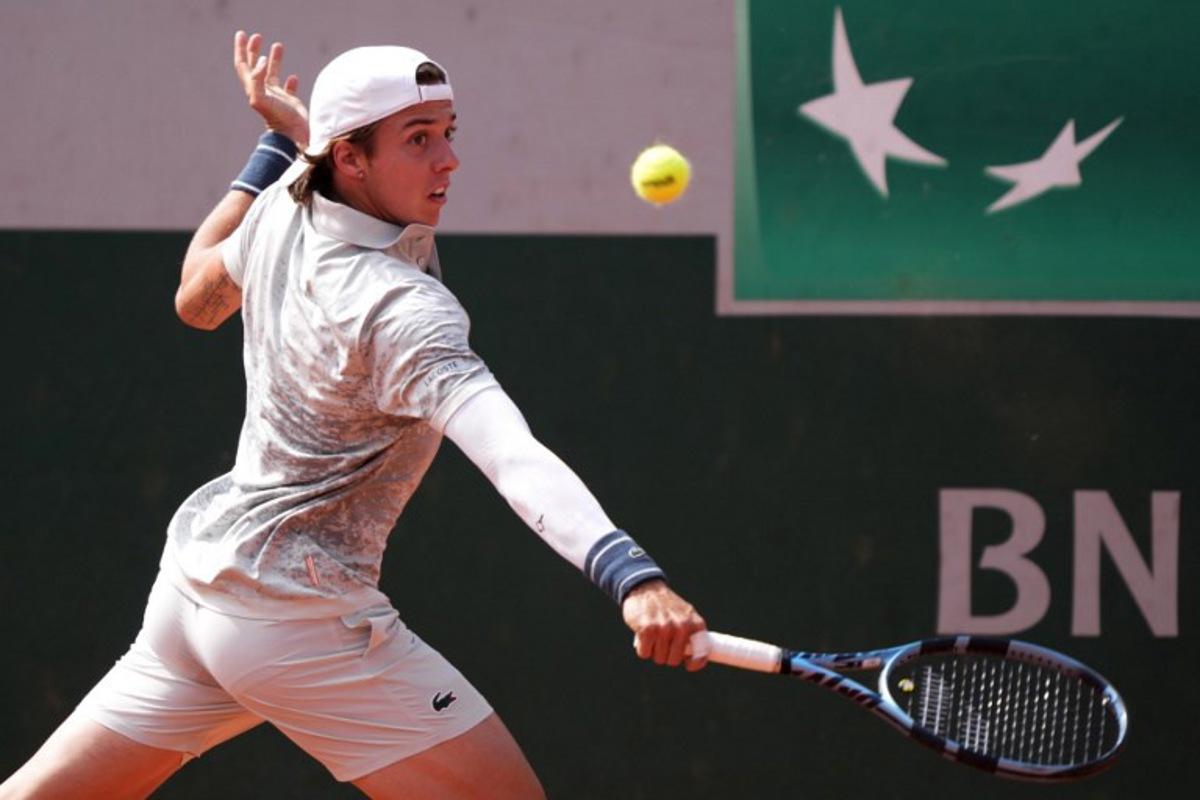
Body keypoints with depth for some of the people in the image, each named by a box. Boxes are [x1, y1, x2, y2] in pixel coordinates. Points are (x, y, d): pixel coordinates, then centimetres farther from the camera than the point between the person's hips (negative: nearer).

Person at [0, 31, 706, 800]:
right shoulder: (404, 311, -21)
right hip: (301, 613, -9)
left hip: (195, 573, 9)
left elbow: (198, 297, 26)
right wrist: (632, 574, -50)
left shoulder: (283, 209, 2)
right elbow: (513, 456, -37)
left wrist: (280, 140, 30)